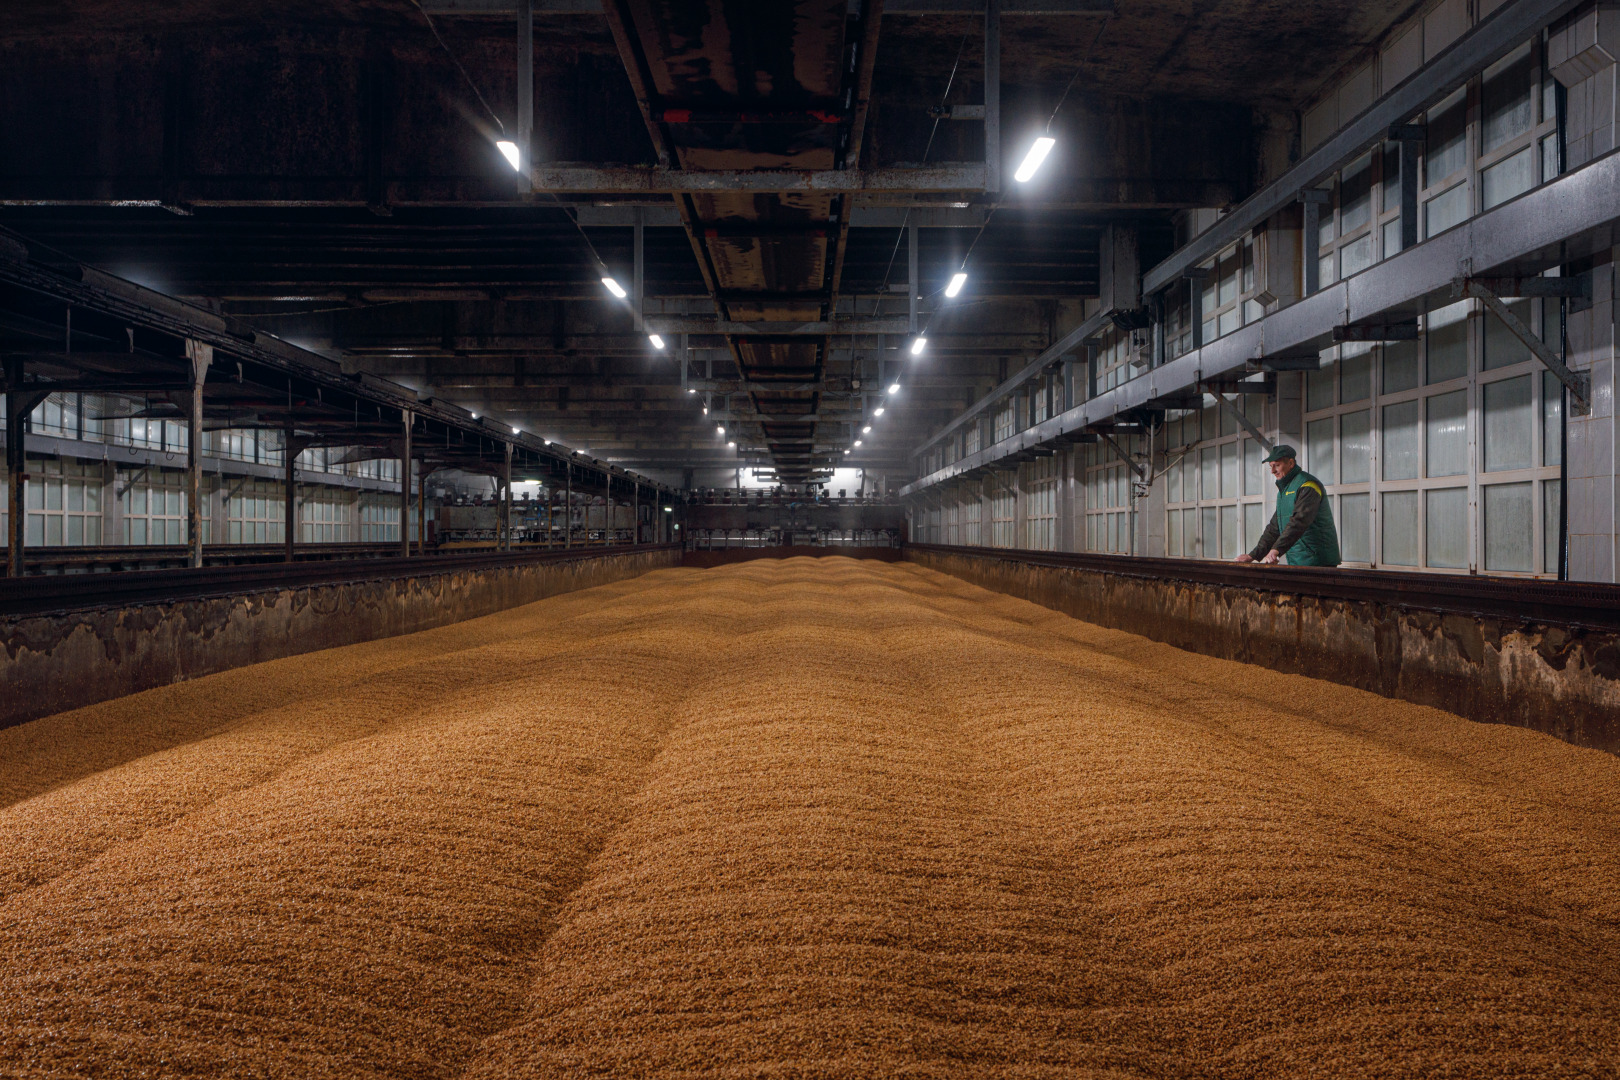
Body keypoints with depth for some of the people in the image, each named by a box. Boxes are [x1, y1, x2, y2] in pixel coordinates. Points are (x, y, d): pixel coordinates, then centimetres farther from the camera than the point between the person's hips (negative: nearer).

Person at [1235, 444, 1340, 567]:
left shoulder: (1307, 485, -10)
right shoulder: (1283, 490, 21)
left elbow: (1299, 521, -25)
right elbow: (1274, 528, 22)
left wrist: (1276, 550, -34)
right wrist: (1253, 555, 12)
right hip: (1295, 563, 8)